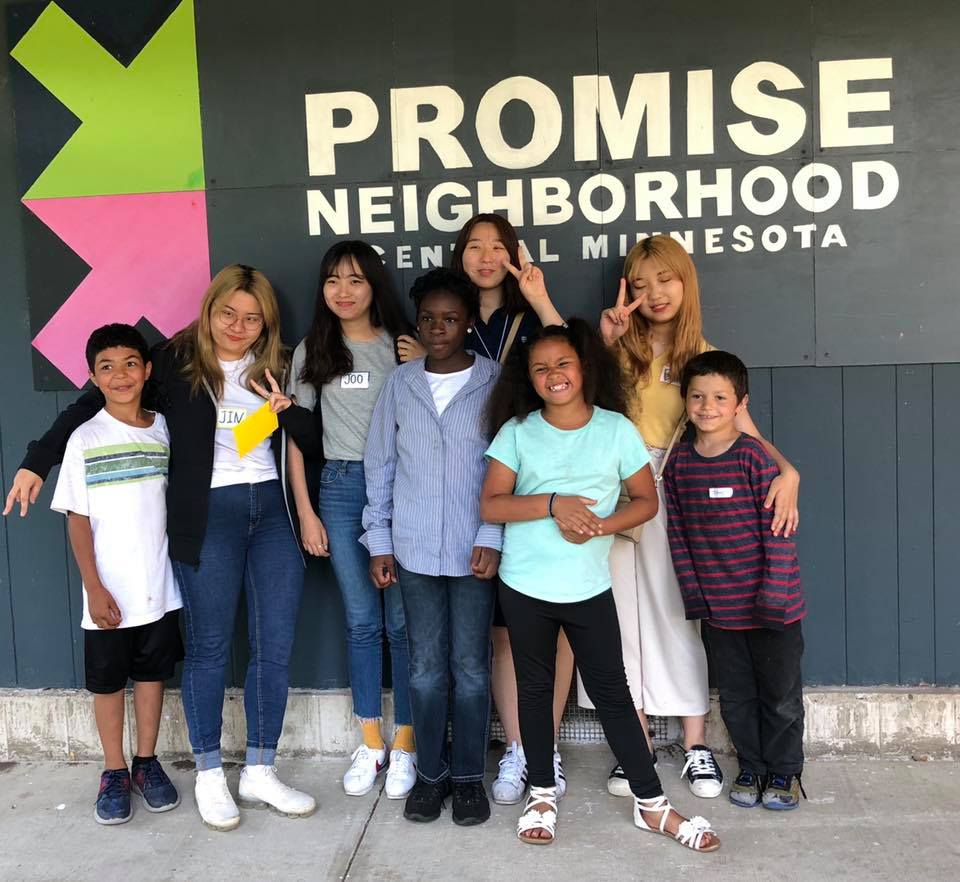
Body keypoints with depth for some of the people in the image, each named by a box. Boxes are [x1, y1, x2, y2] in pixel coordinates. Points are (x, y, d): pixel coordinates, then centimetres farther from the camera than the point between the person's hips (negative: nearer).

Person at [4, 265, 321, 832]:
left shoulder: (275, 371, 10)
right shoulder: (175, 361, -1)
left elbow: (317, 443, 10)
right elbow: (96, 401, 1)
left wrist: (288, 410, -9)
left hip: (272, 509, 4)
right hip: (208, 514, -4)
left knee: (276, 647, 4)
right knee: (209, 646, 4)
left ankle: (260, 773, 18)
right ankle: (210, 775, 20)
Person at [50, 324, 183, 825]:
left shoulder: (163, 430, 2)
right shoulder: (85, 439, -4)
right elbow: (77, 519, -5)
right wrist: (94, 587, -10)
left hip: (159, 586, 2)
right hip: (109, 593, -1)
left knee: (151, 673, 12)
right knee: (108, 681, 9)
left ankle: (147, 763, 27)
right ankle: (114, 771, 25)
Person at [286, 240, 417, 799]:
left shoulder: (403, 347, 4)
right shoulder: (312, 351, 9)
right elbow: (296, 434, 8)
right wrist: (306, 511, 3)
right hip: (341, 487, 2)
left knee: (402, 621, 1)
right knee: (362, 621, 9)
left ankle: (405, 745, 14)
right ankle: (371, 745, 21)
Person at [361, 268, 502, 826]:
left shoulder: (496, 382, -2)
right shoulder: (400, 385, 5)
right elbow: (380, 465, 8)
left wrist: (492, 538, -10)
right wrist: (379, 541, 5)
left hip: (474, 549, -2)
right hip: (414, 549, 2)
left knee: (471, 667, 6)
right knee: (426, 667, 8)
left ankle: (468, 775, 22)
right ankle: (431, 773, 24)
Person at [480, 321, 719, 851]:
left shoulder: (616, 429, -2)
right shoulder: (517, 431, -2)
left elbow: (646, 501, 2)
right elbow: (491, 505, -6)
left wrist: (599, 526, -15)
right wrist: (552, 504, -19)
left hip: (589, 588, -1)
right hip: (525, 587, 1)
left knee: (611, 692, 6)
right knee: (535, 689, 14)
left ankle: (651, 804, 18)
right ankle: (542, 795, 30)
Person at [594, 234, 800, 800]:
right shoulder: (621, 348, 4)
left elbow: (746, 432, -5)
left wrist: (786, 470, -23)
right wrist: (605, 339, -22)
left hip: (678, 498, 0)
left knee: (685, 615, 5)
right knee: (627, 617, 5)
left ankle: (697, 746, 20)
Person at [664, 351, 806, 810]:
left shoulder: (754, 456, -12)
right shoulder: (678, 462, 1)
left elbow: (776, 527, -13)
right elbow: (677, 532, 4)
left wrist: (773, 594, -15)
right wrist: (693, 593, 0)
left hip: (769, 605, -3)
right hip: (717, 607, 4)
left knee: (781, 694, 11)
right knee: (735, 695, 16)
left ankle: (784, 772, 29)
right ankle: (751, 768, 34)